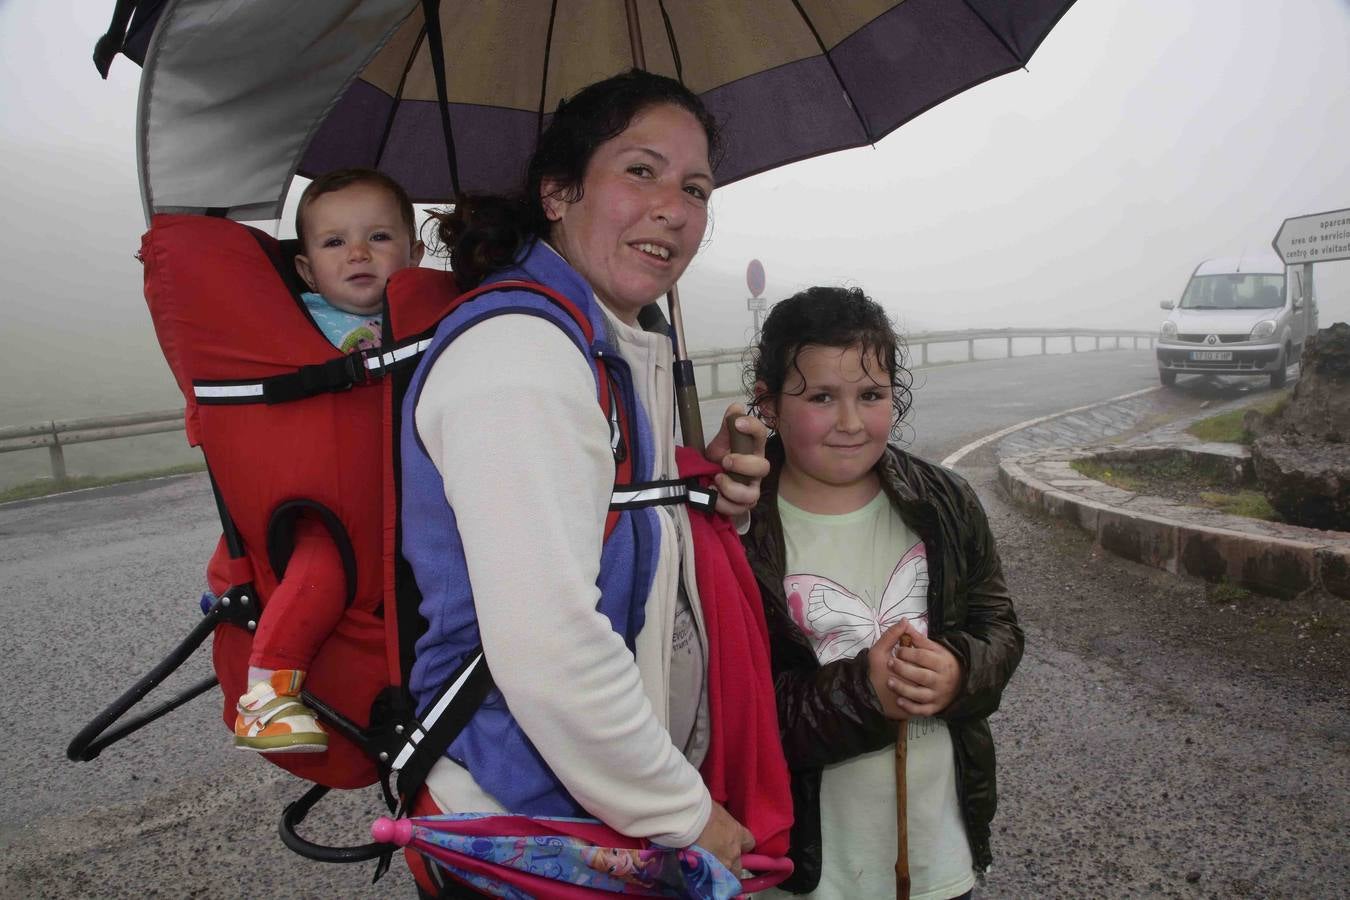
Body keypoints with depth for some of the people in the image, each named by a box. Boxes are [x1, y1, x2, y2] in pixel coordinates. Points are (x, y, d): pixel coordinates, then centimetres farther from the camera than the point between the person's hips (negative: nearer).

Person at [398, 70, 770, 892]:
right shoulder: (517, 347, -23)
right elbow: (549, 647, -31)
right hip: (530, 828, -9)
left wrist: (710, 498, -2)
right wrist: (684, 815, -17)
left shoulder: (623, 352, 7)